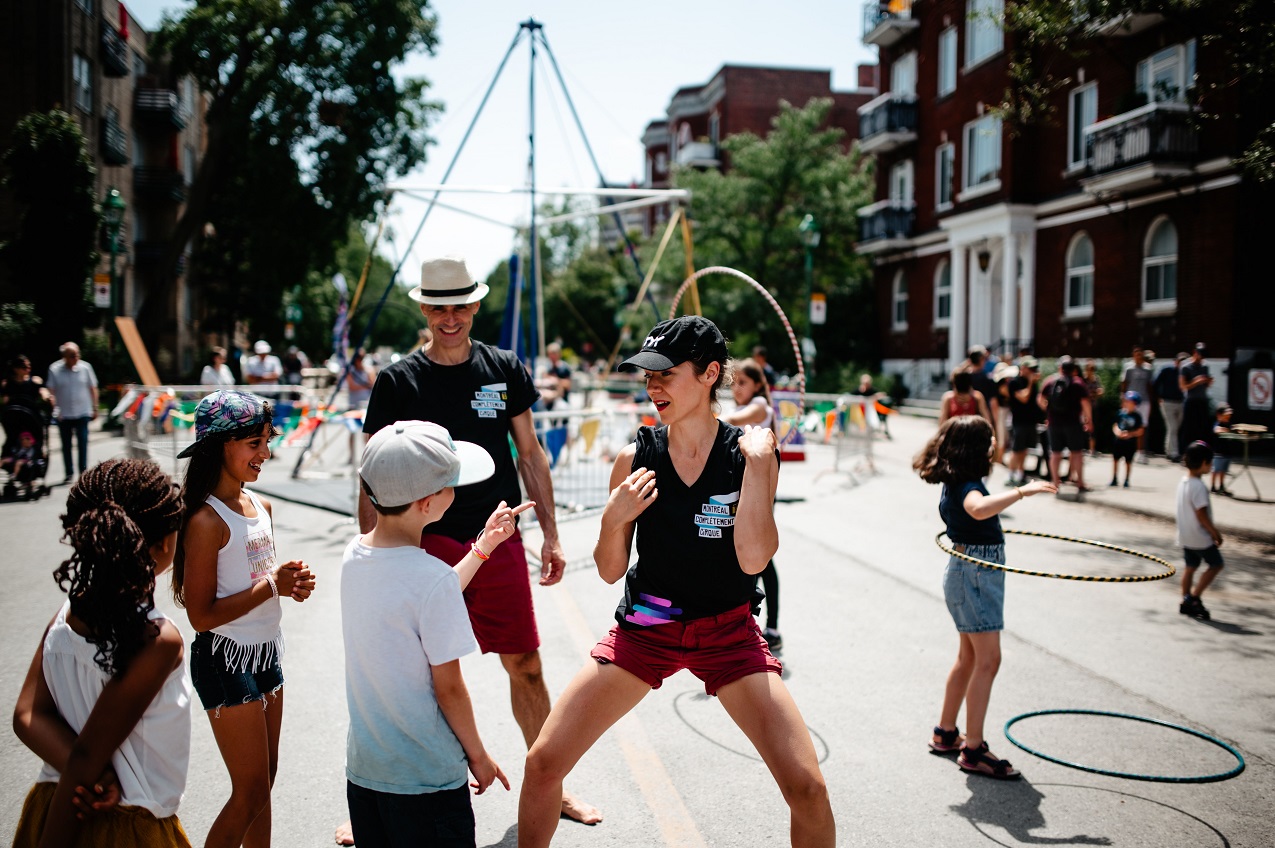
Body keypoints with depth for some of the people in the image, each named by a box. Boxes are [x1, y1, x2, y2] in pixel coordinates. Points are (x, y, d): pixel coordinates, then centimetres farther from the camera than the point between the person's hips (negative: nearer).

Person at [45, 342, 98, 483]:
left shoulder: (85, 367, -1)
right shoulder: (54, 369, -4)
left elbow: (93, 389, 7)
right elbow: (51, 392, -1)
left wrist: (95, 408, 6)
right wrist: (55, 410, -11)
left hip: (83, 413, -1)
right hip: (63, 415, 1)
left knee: (83, 443, -4)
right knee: (66, 445, 8)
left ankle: (83, 472, 2)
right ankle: (69, 473, 17)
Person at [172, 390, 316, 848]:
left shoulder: (260, 506, 4)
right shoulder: (206, 521, -20)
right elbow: (201, 616, -21)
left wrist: (290, 582, -4)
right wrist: (272, 586, -21)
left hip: (265, 651, 8)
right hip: (225, 660, -8)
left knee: (264, 780, 17)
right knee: (251, 792, 2)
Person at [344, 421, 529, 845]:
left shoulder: (354, 553, -3)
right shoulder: (433, 577, -25)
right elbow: (448, 688, -17)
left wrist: (484, 545, 16)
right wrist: (478, 755, -2)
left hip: (363, 767, 7)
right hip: (427, 778, -7)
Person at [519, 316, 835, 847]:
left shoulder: (751, 454, -8)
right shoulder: (635, 458, -5)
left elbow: (753, 558, -22)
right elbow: (610, 571, 1)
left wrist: (757, 461, -21)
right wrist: (614, 518, -18)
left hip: (727, 632, -1)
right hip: (644, 625, 2)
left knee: (807, 787, -10)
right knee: (543, 763, -4)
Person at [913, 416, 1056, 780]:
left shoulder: (957, 482, 9)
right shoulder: (967, 485, -21)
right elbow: (979, 509, -46)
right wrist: (1021, 491, -47)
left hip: (970, 574, 11)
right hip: (975, 575, -11)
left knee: (970, 657, 18)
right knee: (988, 660, -8)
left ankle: (945, 733, 28)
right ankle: (973, 750, -3)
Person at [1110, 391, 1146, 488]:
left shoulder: (1137, 416, -8)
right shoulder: (1120, 413, 0)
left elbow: (1140, 431, -8)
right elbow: (1115, 425, 3)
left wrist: (1130, 434, -20)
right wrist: (1117, 432, -16)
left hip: (1130, 442, -3)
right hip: (1119, 440, 3)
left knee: (1128, 461, 8)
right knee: (1115, 459, 9)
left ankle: (1126, 480, 19)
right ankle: (1114, 479, 21)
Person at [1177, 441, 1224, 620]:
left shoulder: (1182, 482, 5)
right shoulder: (1198, 486, -23)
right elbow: (1202, 515, -22)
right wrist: (1215, 533, -11)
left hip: (1185, 536, 8)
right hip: (1200, 537, -8)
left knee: (1190, 566, 15)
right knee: (1216, 564, 6)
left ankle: (1186, 601, 17)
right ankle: (1194, 596, 3)